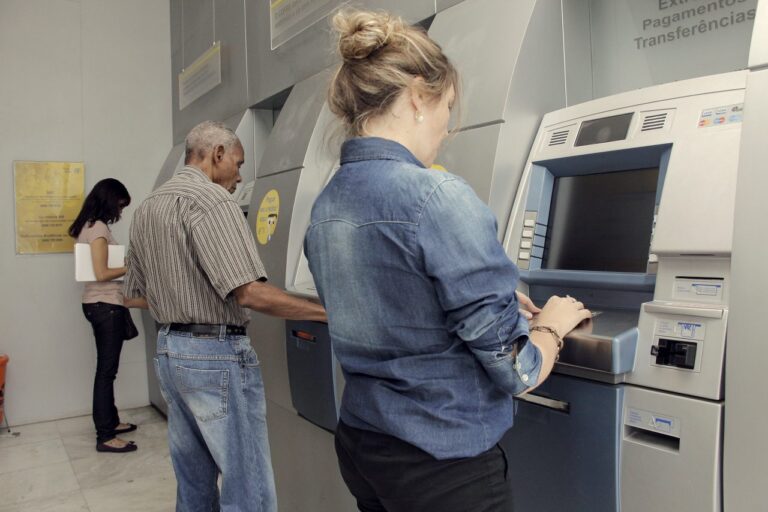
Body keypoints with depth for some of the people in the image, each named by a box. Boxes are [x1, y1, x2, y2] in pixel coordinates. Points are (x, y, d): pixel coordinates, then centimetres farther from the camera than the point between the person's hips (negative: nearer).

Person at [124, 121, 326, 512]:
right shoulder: (210, 199, -15)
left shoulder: (146, 208, 13)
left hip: (168, 350, 10)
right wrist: (325, 312, -17)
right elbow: (249, 292, -24)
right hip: (216, 355, -9)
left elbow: (135, 293, 18)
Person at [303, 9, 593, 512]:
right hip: (445, 467, -7)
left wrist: (496, 301, 16)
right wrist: (552, 323, 1)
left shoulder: (325, 208, 1)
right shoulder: (438, 197, -24)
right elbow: (516, 370, -19)